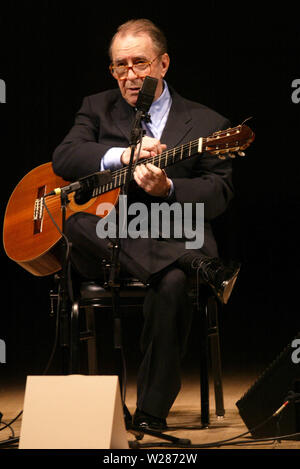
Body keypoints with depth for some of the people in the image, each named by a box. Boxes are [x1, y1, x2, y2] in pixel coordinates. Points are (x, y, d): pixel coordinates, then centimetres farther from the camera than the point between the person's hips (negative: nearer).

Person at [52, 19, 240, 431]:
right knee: (77, 216, -34)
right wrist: (123, 155, -16)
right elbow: (64, 159, 0)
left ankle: (151, 415, -25)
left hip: (174, 237, -1)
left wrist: (167, 189, -19)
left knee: (173, 284, -36)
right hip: (103, 245, 2)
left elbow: (218, 195, 0)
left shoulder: (205, 123, 11)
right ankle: (200, 268, -36)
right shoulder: (97, 109, 18)